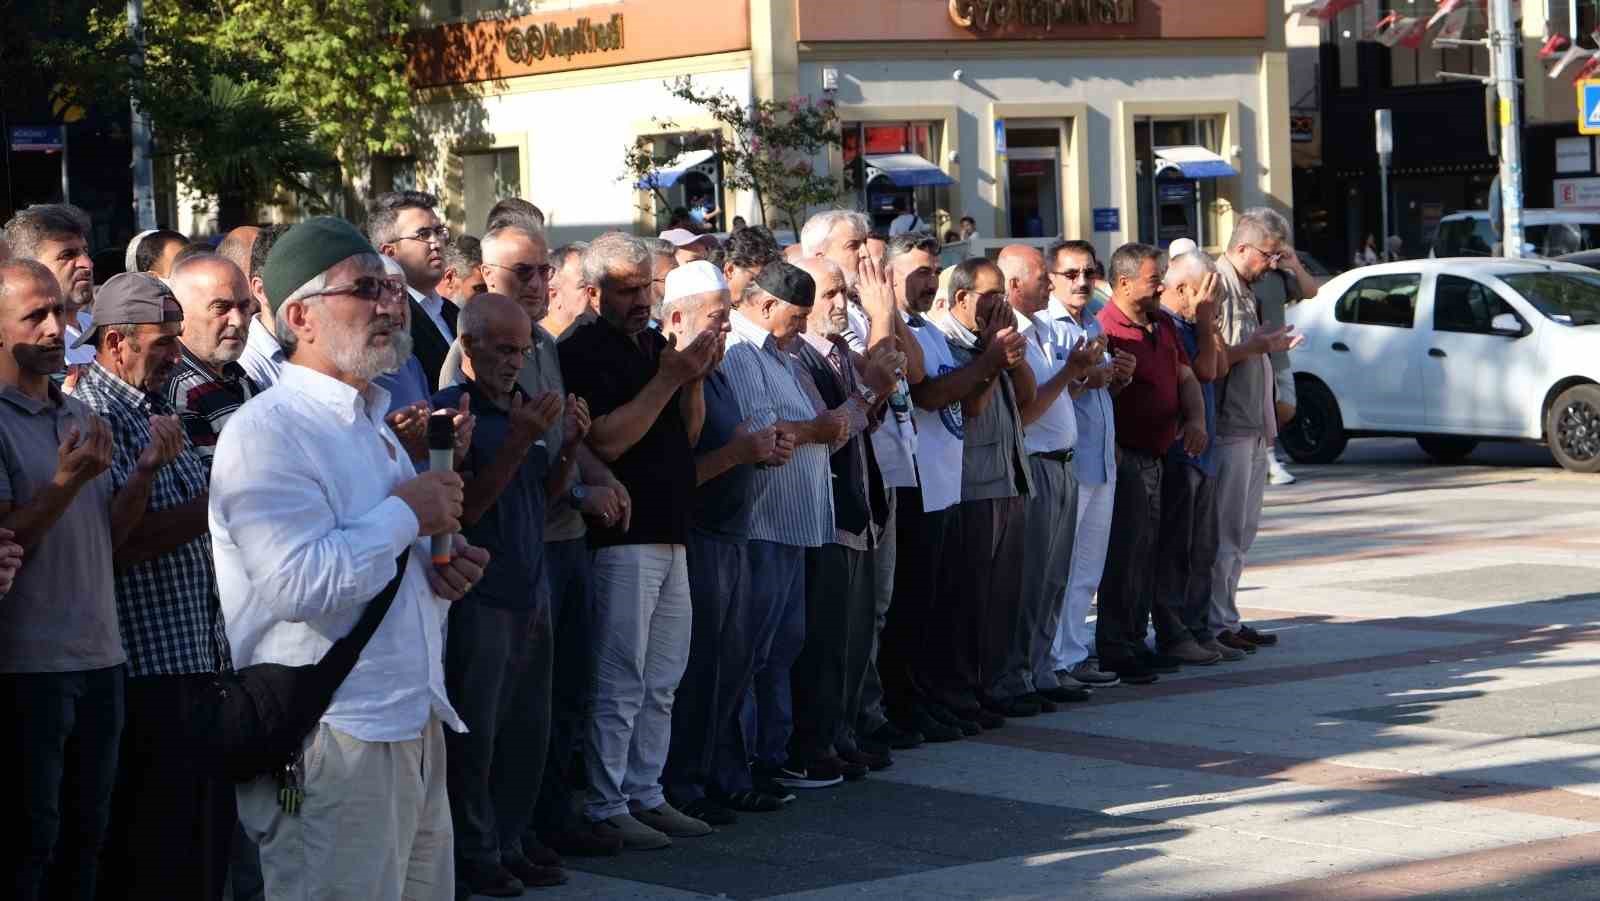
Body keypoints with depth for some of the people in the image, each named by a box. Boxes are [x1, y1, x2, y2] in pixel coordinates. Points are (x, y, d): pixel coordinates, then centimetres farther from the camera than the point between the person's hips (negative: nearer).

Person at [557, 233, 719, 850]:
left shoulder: (656, 343, 15)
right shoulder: (584, 351, -9)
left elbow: (688, 434, 15)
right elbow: (607, 440, -19)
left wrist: (694, 379, -2)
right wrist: (669, 378, -19)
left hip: (670, 533, 8)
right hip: (622, 537, -8)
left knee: (661, 684, 12)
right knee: (620, 684, -6)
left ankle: (645, 795, 20)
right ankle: (606, 807, 0)